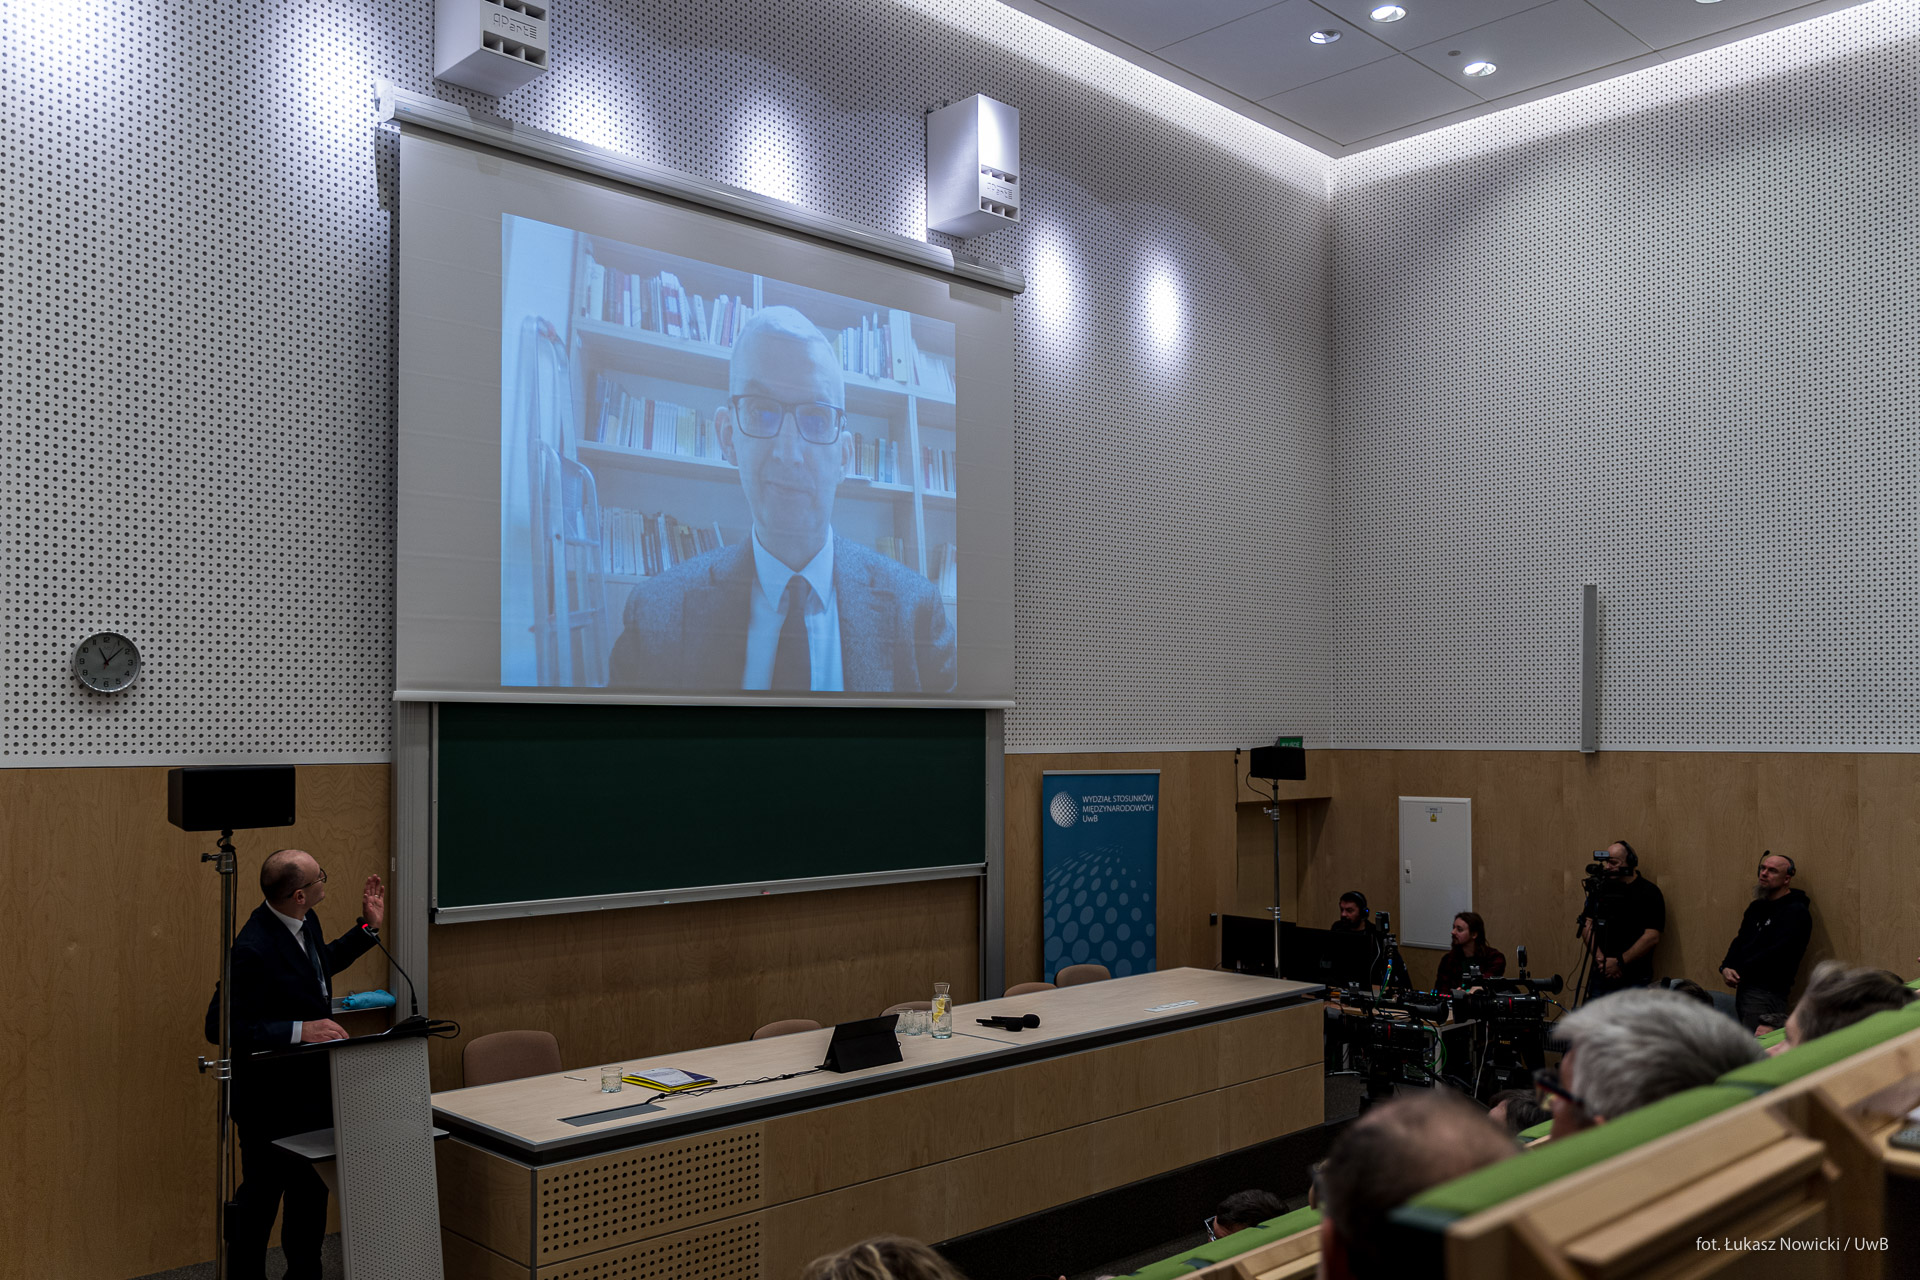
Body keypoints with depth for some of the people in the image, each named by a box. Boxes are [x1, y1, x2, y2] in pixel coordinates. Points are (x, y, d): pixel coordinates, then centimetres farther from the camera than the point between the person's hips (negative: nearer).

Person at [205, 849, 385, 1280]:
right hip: (272, 1099, -9)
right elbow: (221, 1027, -28)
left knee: (311, 1190, 22)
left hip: (312, 1089, 9)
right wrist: (299, 1030, -33)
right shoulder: (253, 949, -29)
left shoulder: (304, 922, -2)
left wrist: (367, 928, 11)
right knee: (259, 1199, 10)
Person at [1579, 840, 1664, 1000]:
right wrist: (1600, 958, -9)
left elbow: (1652, 938, -11)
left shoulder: (1649, 892, -3)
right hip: (1601, 974, 4)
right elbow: (1587, 926, 6)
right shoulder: (1601, 889, 10)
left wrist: (1620, 962, -13)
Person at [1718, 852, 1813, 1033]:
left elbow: (1777, 954, -18)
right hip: (1743, 988, 8)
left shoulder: (1796, 911, -8)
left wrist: (1740, 972, -13)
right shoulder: (1757, 906, 18)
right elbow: (1739, 941, 16)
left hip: (1767, 992, -8)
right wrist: (1726, 967, -3)